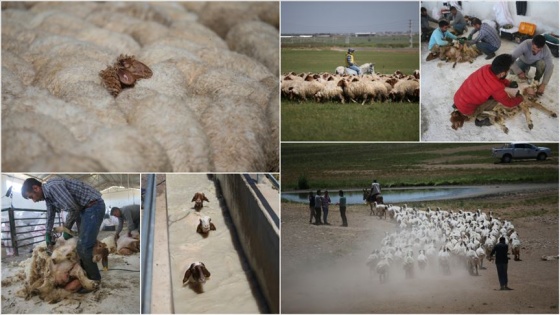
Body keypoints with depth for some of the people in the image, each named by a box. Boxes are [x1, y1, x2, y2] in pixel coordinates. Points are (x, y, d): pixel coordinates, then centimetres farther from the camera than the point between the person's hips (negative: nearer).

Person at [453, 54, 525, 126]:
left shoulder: (486, 68, -10)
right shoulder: (496, 88, -28)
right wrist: (520, 98, 9)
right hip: (466, 110, -7)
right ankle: (480, 119, 6)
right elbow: (509, 103, -9)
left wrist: (509, 83, 14)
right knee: (498, 97, -8)